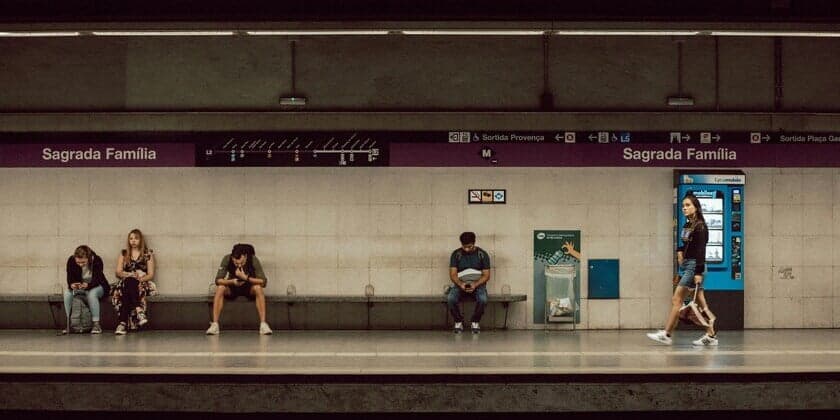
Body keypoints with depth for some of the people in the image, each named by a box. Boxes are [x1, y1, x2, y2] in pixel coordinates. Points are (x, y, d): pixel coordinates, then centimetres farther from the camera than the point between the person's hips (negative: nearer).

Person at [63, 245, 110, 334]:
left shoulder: (97, 260, -26)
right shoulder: (71, 261, -17)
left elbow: (97, 280, -29)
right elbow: (70, 278, -18)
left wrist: (87, 285, -51)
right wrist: (71, 285, -43)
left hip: (97, 286, -3)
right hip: (78, 286, 3)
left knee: (91, 294, -38)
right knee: (67, 293, -28)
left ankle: (96, 324, -32)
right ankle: (69, 324, -22)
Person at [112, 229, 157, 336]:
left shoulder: (148, 254, 13)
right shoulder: (124, 254, 20)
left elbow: (151, 274, 6)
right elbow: (118, 272, 10)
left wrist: (139, 278, -14)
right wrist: (129, 274, -11)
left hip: (143, 283, -2)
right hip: (126, 282, 2)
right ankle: (139, 311, -52)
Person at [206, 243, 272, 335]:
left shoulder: (253, 260, -25)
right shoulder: (227, 259, -22)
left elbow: (263, 281, -29)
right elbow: (218, 280, -22)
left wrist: (246, 278, -41)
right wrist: (232, 281, -39)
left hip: (249, 287, -1)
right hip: (232, 287, 1)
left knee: (258, 288, -33)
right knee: (220, 288, -30)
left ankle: (263, 324, -33)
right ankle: (215, 324, -29)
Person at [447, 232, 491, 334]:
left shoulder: (482, 254, 1)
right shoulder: (456, 254, 3)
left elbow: (486, 275, -1)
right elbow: (453, 274, -4)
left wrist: (475, 284, -19)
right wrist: (460, 284, -24)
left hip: (477, 283, -1)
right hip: (460, 283, 1)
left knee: (482, 299, -35)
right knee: (450, 298, -33)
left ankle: (475, 322, -8)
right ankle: (458, 322, -8)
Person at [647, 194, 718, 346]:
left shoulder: (700, 226, -13)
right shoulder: (687, 226, 12)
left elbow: (701, 251, -18)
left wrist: (698, 272, -23)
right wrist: (680, 251, 8)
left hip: (694, 266, -9)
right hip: (687, 265, 9)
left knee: (676, 300, -8)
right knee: (700, 302, 8)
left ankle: (666, 334, -4)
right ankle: (711, 336, 11)